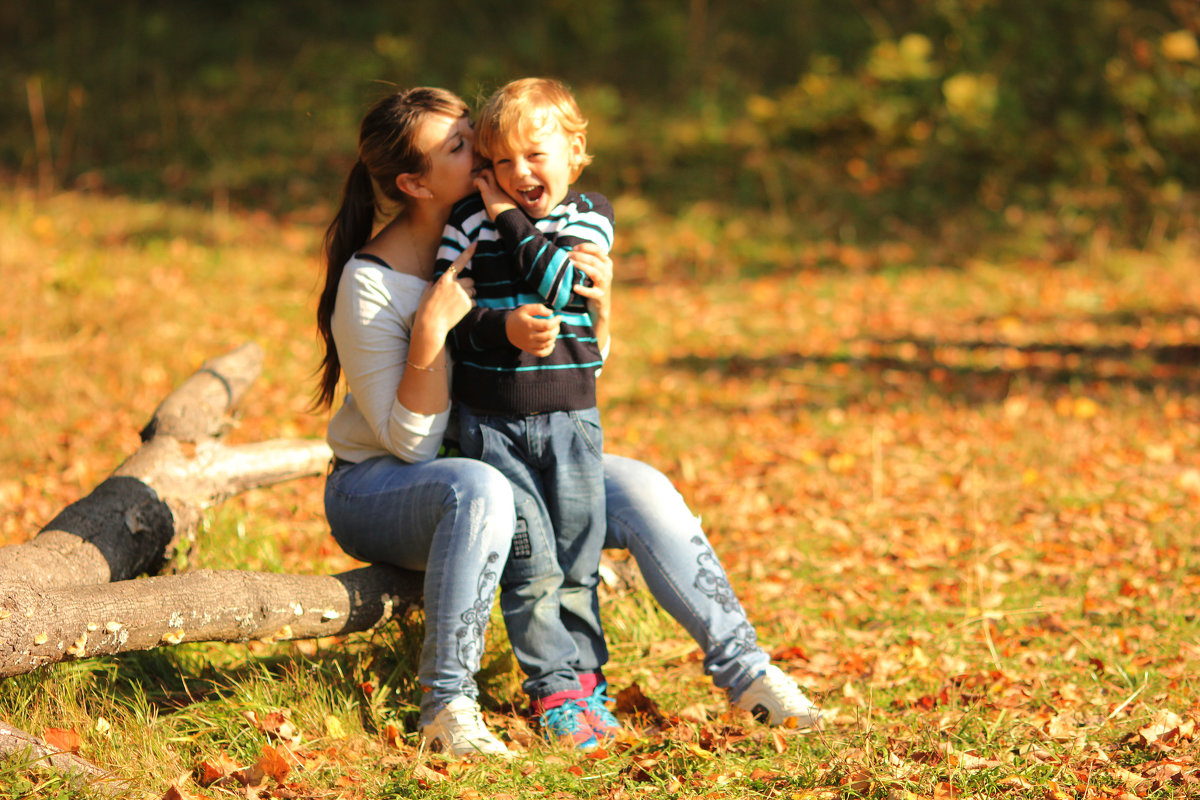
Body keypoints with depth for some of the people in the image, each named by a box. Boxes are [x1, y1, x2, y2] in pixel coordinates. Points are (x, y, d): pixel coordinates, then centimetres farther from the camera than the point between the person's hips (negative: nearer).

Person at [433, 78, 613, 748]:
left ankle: (583, 679, 19)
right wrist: (505, 327, -24)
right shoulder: (468, 224, 1)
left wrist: (511, 219, -9)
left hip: (570, 419, 1)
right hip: (493, 422, -1)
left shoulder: (590, 217, 3)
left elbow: (557, 284, -15)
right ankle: (555, 688, 4)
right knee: (532, 564, -5)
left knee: (579, 562, 6)